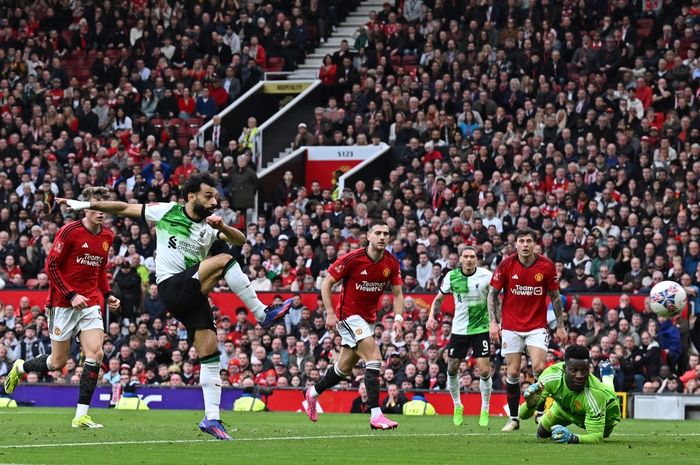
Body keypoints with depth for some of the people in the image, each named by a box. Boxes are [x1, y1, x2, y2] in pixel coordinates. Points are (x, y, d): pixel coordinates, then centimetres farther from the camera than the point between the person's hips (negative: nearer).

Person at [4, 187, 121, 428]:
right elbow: (51, 265, -11)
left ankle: (81, 416, -10)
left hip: (90, 303, 5)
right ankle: (19, 368, 33)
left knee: (95, 353, -13)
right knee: (58, 361, 1)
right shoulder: (69, 231, -12)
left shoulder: (107, 236, 7)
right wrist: (71, 295, -17)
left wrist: (107, 295, 8)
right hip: (63, 303, -5)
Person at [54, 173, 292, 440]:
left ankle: (211, 418, -1)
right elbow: (125, 209, 11)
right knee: (224, 261, -23)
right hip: (172, 286, -5)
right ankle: (264, 315, -19)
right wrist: (86, 205, 9)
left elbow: (240, 240, 2)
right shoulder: (166, 212, 4)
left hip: (194, 294, 5)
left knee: (210, 353, -3)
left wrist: (221, 226, -18)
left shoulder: (209, 227, 13)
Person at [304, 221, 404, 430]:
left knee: (344, 368, 16)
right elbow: (327, 283, -11)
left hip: (368, 318, 7)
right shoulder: (352, 259, -18)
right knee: (374, 358, -22)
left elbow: (397, 293, 5)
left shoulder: (392, 263, -4)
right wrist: (330, 313, -18)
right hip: (349, 315, -7)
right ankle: (376, 415, -24)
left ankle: (313, 393, 42)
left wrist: (398, 318, -12)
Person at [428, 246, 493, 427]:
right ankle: (457, 406, 28)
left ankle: (485, 409, 9)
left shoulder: (486, 276, -11)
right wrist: (431, 316, -5)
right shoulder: (452, 276, -3)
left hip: (481, 328, -3)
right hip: (459, 329, 3)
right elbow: (439, 298, 10)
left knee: (484, 371, -10)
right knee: (452, 369, 6)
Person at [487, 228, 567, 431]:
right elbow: (492, 293, 1)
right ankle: (513, 418, 11)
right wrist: (493, 321, -9)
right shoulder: (506, 265, -7)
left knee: (539, 367, -16)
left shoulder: (547, 266, -6)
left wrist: (560, 326, 3)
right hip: (511, 327, 1)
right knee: (513, 371, 0)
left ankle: (540, 412, 0)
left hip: (537, 326, -1)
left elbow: (555, 296, 4)